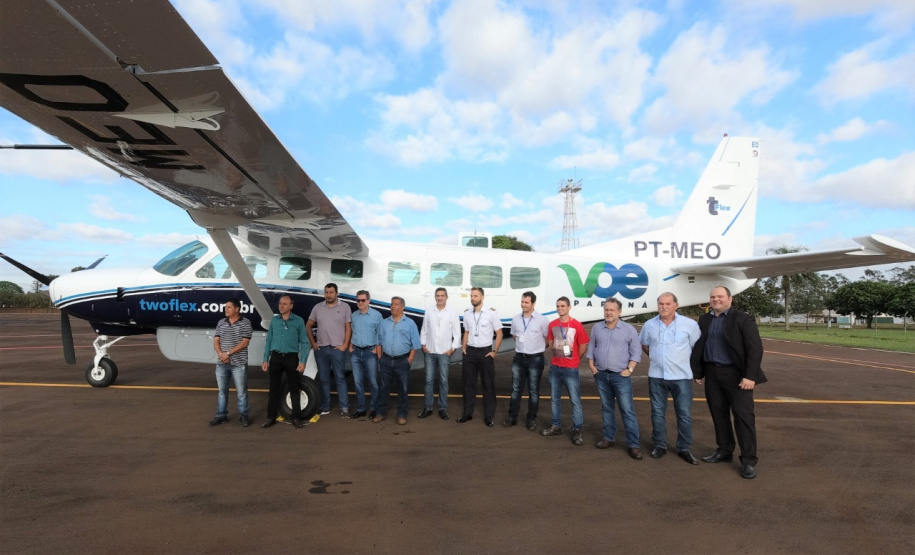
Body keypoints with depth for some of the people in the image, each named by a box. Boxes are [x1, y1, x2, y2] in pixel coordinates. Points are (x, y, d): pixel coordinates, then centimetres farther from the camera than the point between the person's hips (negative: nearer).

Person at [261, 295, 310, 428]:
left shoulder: (298, 321, -2)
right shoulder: (274, 320, 7)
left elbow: (304, 342, -2)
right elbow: (269, 340, 10)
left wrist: (303, 361, -9)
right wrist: (265, 359, 5)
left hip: (291, 358, -2)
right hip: (276, 357, 2)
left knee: (294, 388, 4)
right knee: (274, 388, 9)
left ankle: (296, 417, 13)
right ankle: (271, 417, 19)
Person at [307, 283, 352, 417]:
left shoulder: (344, 308, 0)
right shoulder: (317, 308, 8)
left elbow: (348, 328, -2)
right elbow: (308, 326, 14)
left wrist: (345, 346, -10)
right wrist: (313, 343, 6)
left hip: (337, 349, -3)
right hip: (321, 349, 3)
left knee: (340, 378, -1)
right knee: (324, 379, 11)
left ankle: (344, 408, 3)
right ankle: (325, 407, 20)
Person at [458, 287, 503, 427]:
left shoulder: (491, 312, -10)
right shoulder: (467, 313, 3)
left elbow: (499, 333, -5)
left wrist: (495, 351, -9)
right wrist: (463, 347, 2)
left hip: (485, 352, -4)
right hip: (470, 352, 4)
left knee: (488, 384, 5)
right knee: (468, 383, 10)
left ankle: (488, 416, 15)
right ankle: (468, 413, 23)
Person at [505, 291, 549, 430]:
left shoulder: (542, 320, -11)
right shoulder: (516, 319, 3)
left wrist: (537, 347, 1)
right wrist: (522, 346, 11)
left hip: (535, 359, -4)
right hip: (519, 358, 4)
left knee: (533, 391, 7)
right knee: (516, 389, 10)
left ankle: (531, 419, 18)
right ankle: (512, 417, 20)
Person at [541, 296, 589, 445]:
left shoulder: (577, 325, -9)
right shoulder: (552, 325, 5)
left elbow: (583, 346, -4)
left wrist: (573, 359, 5)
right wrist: (558, 356, 12)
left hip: (571, 369, -5)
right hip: (554, 367, 5)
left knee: (575, 400, -1)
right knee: (555, 398, 13)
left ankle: (577, 431, 8)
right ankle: (556, 426, 26)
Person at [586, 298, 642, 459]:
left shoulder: (629, 329, -4)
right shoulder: (597, 328, 5)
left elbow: (636, 352, -2)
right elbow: (591, 348, 11)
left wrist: (629, 369, -9)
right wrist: (592, 366, 3)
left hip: (621, 376, -3)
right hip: (601, 375, 4)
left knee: (627, 411, -4)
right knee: (606, 408, 13)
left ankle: (633, 444, 2)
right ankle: (608, 438, 24)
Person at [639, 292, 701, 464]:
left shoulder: (690, 324, -7)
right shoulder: (649, 325, 1)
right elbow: (644, 344, 18)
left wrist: (687, 362, 5)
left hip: (681, 376, -2)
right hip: (656, 376, 2)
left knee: (684, 414, 6)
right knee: (658, 412, 11)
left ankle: (684, 448, 20)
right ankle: (660, 446, 24)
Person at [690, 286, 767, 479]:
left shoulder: (743, 319, -7)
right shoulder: (704, 320, 9)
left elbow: (755, 349, -12)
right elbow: (698, 346, 11)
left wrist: (750, 376, -18)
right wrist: (697, 371, 8)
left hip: (736, 374, -5)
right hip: (712, 373, 5)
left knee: (743, 416, -2)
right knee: (718, 414, 13)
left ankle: (748, 460, 7)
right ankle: (724, 451, 26)